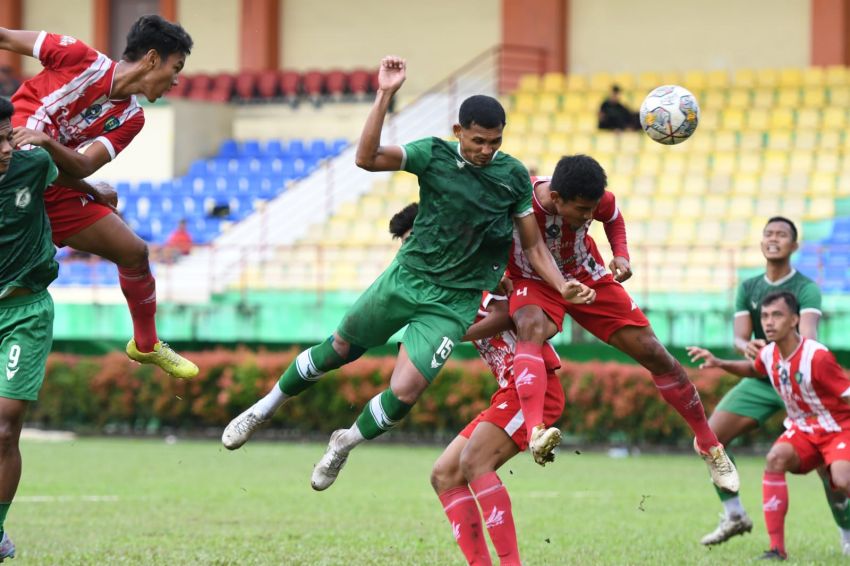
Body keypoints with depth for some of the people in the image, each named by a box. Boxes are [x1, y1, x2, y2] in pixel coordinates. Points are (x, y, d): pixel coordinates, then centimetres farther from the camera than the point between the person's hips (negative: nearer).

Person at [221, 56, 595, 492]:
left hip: (454, 303, -1)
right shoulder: (435, 154, -8)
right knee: (339, 350, 14)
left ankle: (346, 442, 16)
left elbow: (533, 244, 4)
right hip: (406, 277, 1)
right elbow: (367, 158, -22)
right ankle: (265, 408, 39)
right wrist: (384, 96, -29)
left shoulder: (514, 176, -5)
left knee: (405, 392, -14)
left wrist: (562, 286, -11)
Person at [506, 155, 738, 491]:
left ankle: (708, 444, 20)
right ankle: (535, 432, -57)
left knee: (653, 353, 1)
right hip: (534, 284, -4)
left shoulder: (599, 200, -22)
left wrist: (621, 254, -12)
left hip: (586, 276, 4)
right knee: (531, 328, -39)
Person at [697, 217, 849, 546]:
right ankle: (734, 516, 9)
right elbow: (739, 337, -3)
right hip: (760, 379, 5)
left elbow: (808, 333, -26)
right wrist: (747, 347, -29)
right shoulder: (748, 289, 5)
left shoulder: (806, 289, -10)